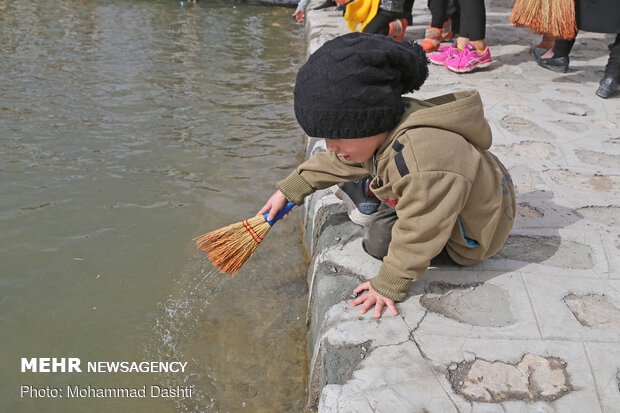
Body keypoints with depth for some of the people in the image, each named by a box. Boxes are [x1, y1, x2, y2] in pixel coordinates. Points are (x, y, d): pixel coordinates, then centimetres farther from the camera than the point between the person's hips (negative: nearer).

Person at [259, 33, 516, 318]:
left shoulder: (423, 163, -43)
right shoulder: (381, 129, -13)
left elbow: (417, 237, -33)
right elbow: (335, 163, 5)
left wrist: (389, 286, -24)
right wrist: (289, 190, 9)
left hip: (473, 238, -8)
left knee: (377, 239, -19)